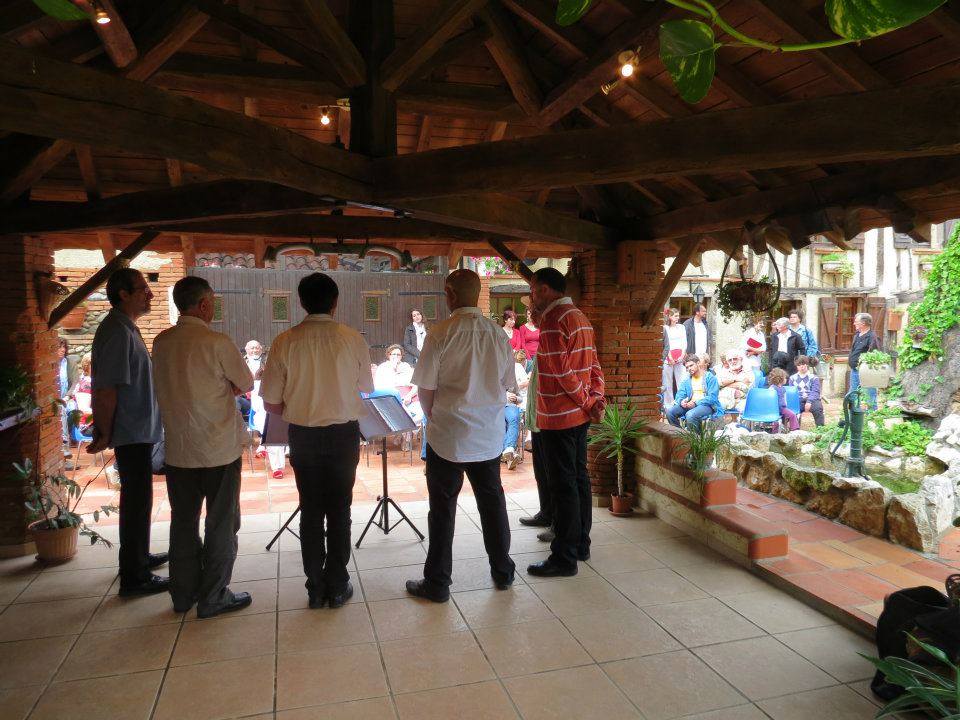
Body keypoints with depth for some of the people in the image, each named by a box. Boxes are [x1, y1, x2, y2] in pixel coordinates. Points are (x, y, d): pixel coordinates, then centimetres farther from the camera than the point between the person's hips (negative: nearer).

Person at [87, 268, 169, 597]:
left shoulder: (126, 328, 13)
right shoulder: (117, 331, -19)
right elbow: (106, 389, -23)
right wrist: (104, 434, -20)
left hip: (139, 430, 10)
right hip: (131, 433, -10)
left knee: (137, 498, 20)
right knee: (137, 501, -2)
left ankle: (138, 556, 35)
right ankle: (134, 577, 8)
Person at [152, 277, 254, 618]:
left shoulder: (161, 342, 3)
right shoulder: (217, 343, -16)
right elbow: (247, 384, -5)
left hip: (177, 449, 6)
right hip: (219, 449, -6)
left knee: (183, 522, 17)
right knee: (220, 524, 8)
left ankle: (183, 593, 29)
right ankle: (213, 597, 16)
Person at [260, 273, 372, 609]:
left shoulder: (285, 341, -11)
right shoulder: (353, 339, -11)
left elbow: (271, 403, -8)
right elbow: (365, 388, 3)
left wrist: (297, 410, 11)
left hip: (303, 436, 1)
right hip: (343, 434, 0)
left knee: (311, 511, 14)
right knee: (339, 510, 12)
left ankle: (315, 587, 24)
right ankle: (337, 586, 21)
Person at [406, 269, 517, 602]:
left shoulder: (441, 333, -14)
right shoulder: (498, 334, 0)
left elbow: (425, 389, -10)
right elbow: (507, 386, 7)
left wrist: (432, 417, 7)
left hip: (447, 437, -4)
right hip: (489, 438, 4)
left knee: (443, 510, 7)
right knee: (492, 503, 17)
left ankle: (437, 583, 18)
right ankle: (502, 571, 31)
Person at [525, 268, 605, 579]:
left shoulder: (553, 321, -17)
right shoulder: (581, 318, 13)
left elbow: (564, 373, -20)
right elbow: (594, 365, 11)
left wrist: (587, 402, -9)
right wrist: (596, 397, 1)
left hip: (558, 417, -9)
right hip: (580, 415, 9)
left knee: (563, 485, -3)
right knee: (578, 478, 16)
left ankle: (564, 558, 6)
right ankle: (580, 544, 28)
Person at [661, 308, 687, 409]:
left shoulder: (682, 327, 14)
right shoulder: (665, 328, 0)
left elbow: (684, 343, 10)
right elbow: (665, 344, -4)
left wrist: (682, 355, -2)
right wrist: (670, 357, -10)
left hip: (680, 358, 3)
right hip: (668, 357, -3)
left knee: (682, 381, -2)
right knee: (668, 381, -1)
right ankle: (668, 403, 5)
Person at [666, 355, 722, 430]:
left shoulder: (710, 377, 0)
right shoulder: (687, 380, 18)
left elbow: (712, 397, -10)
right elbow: (680, 395, 13)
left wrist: (696, 403, -20)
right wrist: (681, 401, -12)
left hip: (707, 405, -6)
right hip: (690, 405, 6)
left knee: (690, 415, -38)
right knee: (670, 412, -20)